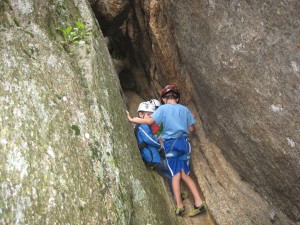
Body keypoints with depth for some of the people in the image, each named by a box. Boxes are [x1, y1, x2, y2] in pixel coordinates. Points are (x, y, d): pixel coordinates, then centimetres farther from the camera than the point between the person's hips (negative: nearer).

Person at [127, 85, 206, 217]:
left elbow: (150, 121, -11)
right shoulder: (185, 109, 11)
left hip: (171, 143, -3)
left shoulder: (163, 108, 1)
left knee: (176, 174, -1)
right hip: (184, 142, 3)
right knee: (185, 175, 9)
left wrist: (131, 119, -3)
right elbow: (191, 129, 12)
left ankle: (179, 206, -7)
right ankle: (199, 203, 0)